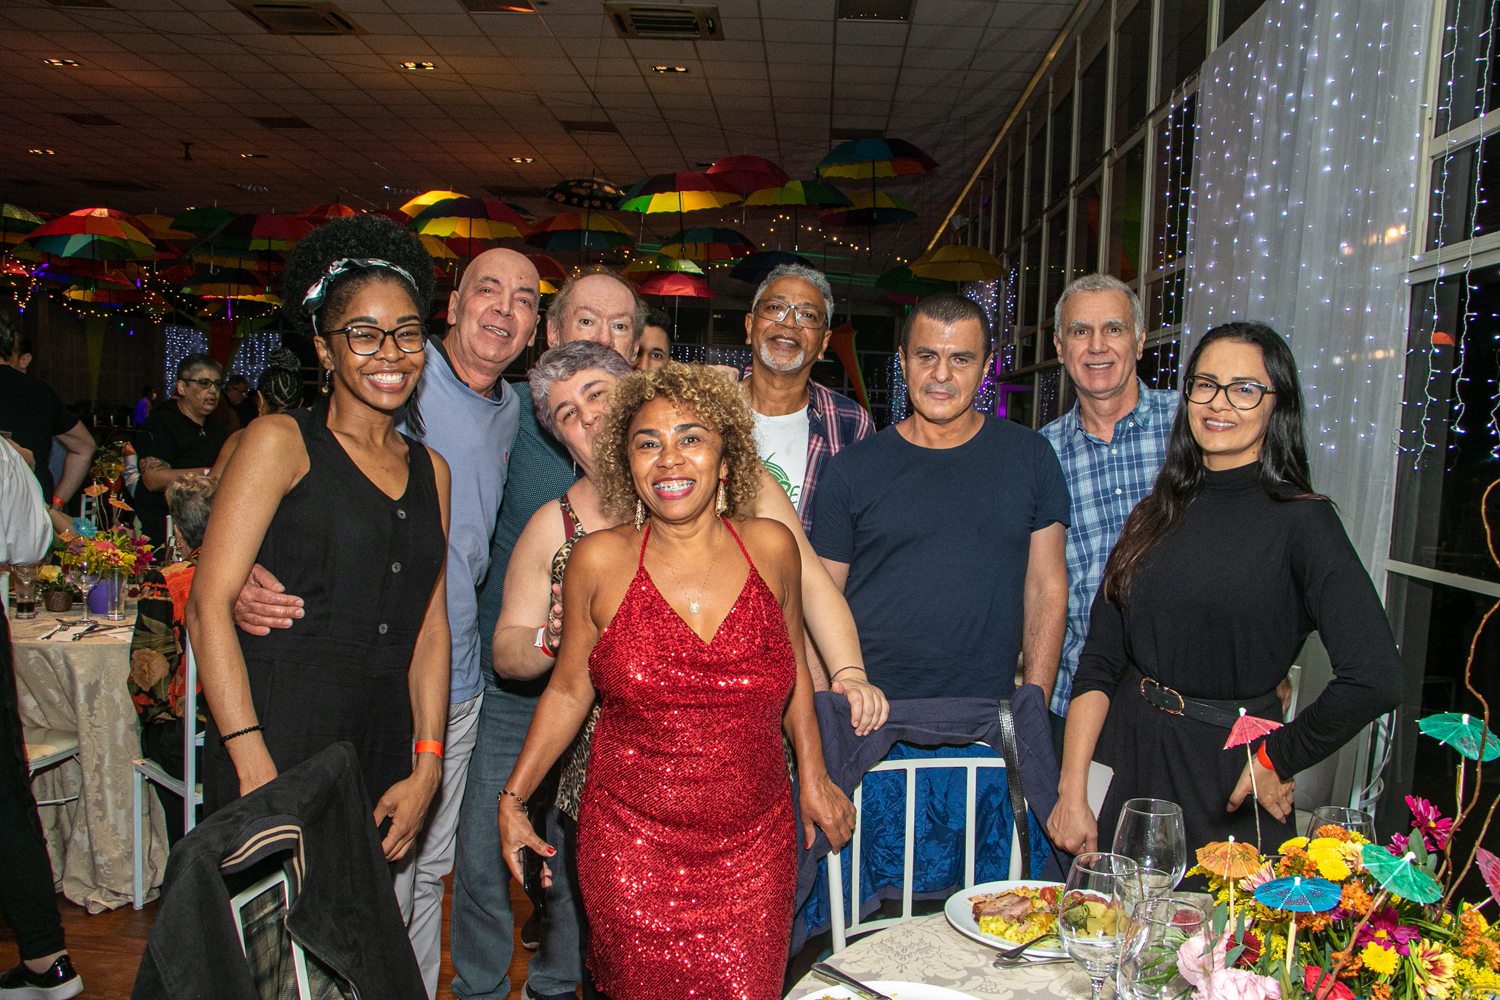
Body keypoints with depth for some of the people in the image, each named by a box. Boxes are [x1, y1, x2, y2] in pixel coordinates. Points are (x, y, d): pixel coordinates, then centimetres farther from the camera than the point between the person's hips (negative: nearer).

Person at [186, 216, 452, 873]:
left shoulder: (431, 470, 12)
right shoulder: (282, 442, -3)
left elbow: (430, 629, 10)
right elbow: (208, 605, -9)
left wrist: (425, 769, 2)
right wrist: (254, 767, -17)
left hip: (382, 748, 5)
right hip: (276, 738, -4)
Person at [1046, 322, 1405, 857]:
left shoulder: (1300, 520, -10)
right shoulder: (1155, 516, 4)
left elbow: (1374, 679, -20)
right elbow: (1099, 661, 0)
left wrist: (1278, 759, -9)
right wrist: (1072, 793, -6)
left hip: (1229, 783, -4)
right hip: (1127, 762, 4)